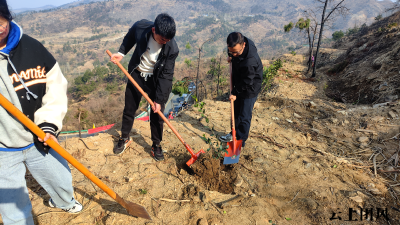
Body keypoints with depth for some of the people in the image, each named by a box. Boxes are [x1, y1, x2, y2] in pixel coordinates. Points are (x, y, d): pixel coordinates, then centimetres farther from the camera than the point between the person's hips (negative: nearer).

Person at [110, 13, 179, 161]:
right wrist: (121, 53, -6)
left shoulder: (172, 49, -27)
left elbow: (166, 75, -21)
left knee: (157, 113, 1)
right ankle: (125, 138, 35)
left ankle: (156, 145, 21)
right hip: (136, 75, 2)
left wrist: (159, 99, -21)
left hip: (156, 80, -2)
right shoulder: (140, 27, -22)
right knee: (129, 109, 12)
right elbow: (130, 37, 4)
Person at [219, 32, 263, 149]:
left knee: (244, 116, 2)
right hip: (239, 85, 9)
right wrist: (230, 56, 4)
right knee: (236, 111, 20)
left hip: (249, 89, -8)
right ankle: (235, 134, 38)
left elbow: (246, 82, -25)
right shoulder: (238, 43, -14)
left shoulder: (250, 61, -37)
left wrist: (235, 92, -15)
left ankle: (241, 140, 20)